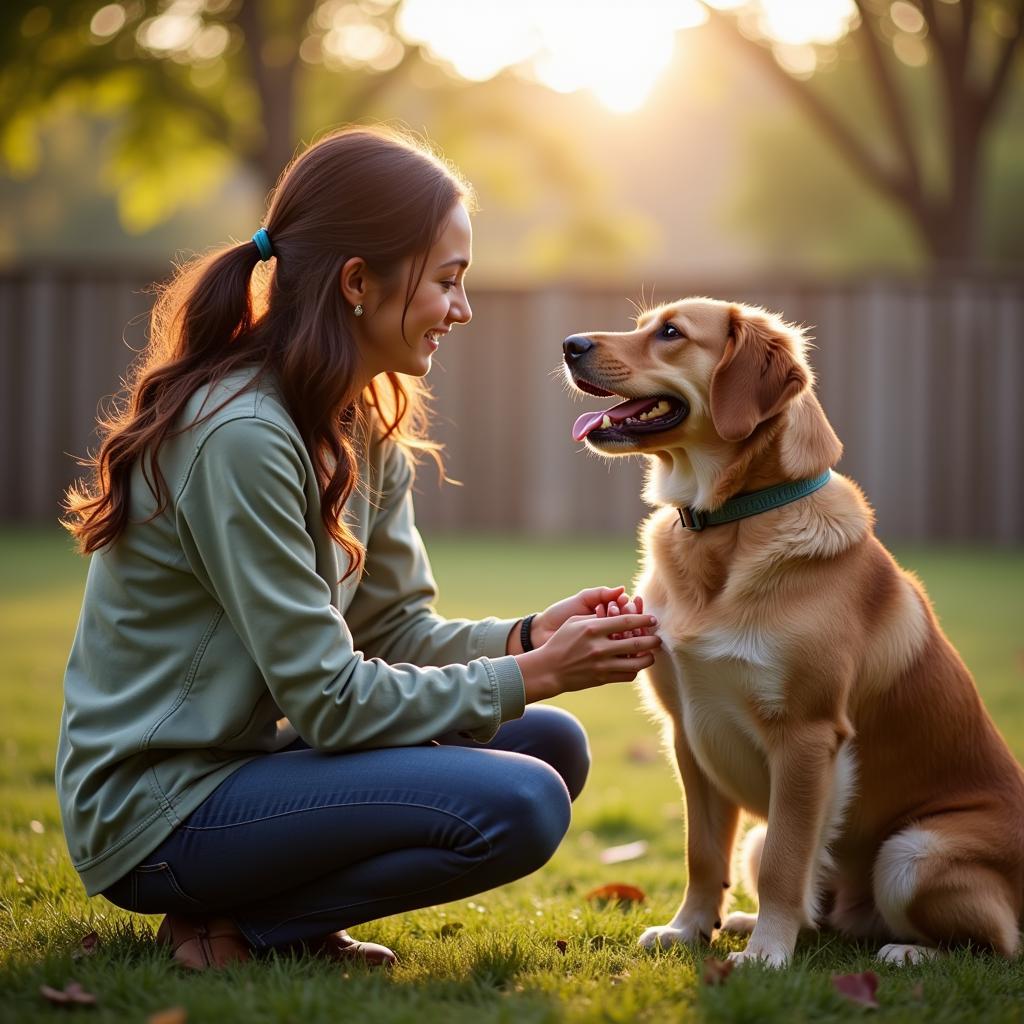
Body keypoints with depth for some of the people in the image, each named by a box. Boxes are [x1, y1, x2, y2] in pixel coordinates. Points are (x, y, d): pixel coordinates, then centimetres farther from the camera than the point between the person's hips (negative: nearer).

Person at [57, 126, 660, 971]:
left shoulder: (368, 429, 7)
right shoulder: (239, 437, -23)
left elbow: (397, 629, 8)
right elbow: (327, 698, -21)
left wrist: (530, 637, -9)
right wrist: (532, 676, -16)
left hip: (248, 755, 10)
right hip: (157, 807, -9)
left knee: (553, 745, 3)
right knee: (517, 803, -22)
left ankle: (293, 916, 4)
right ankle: (226, 927, -7)